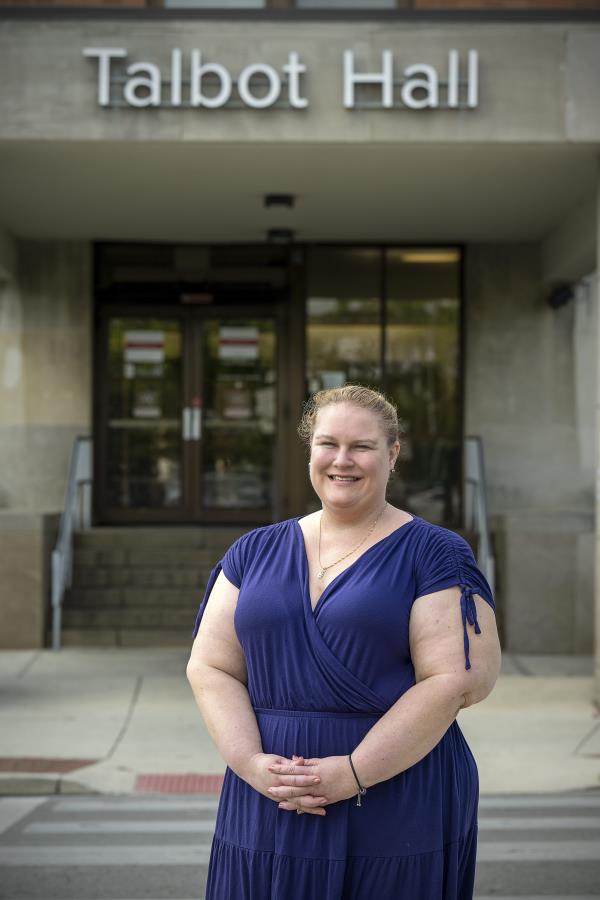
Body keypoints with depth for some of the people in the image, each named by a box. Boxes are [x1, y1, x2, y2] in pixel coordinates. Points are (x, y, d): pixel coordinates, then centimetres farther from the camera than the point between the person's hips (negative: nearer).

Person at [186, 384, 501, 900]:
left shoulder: (434, 554, -2)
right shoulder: (255, 552, 10)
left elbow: (460, 679, -11)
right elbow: (210, 667, 6)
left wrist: (353, 773, -17)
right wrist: (251, 761, -11)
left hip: (397, 814, -3)